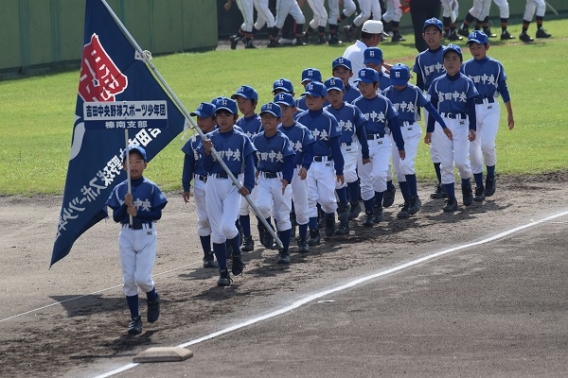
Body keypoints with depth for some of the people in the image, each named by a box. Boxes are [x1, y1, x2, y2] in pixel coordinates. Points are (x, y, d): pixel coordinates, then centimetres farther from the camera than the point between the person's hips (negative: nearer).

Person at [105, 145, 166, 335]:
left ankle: (153, 298, 20)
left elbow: (157, 214, -7)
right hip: (127, 236, 3)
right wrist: (125, 205, -17)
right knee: (128, 279, 1)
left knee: (142, 277, -13)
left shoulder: (151, 188, -5)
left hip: (147, 236, -3)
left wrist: (137, 212, -18)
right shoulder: (119, 190, 2)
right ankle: (134, 318, 13)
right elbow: (116, 217, 0)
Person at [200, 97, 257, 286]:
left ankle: (237, 255, 12)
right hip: (213, 184, 3)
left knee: (227, 226, -19)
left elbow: (249, 164, -4)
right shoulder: (209, 138, 4)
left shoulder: (242, 139, -2)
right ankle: (223, 272, 12)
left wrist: (248, 185, -18)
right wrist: (207, 151, -16)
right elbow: (207, 167, 2)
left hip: (234, 185, -3)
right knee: (216, 231, 4)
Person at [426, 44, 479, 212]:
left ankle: (466, 186, 21)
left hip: (461, 124, -2)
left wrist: (472, 128, -8)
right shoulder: (437, 83, 6)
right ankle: (451, 199, 5)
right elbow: (433, 107, 9)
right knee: (446, 163, 0)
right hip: (442, 124, 2)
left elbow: (471, 107, 0)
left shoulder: (466, 82, 0)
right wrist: (429, 131, 7)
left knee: (461, 161, -9)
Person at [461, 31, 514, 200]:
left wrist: (510, 114, 7)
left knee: (487, 145, -19)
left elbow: (504, 90, 6)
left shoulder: (495, 66, 1)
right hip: (470, 110, 2)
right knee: (473, 150, 0)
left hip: (490, 109, -2)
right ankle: (479, 187, 9)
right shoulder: (465, 67, 4)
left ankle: (491, 178, 6)